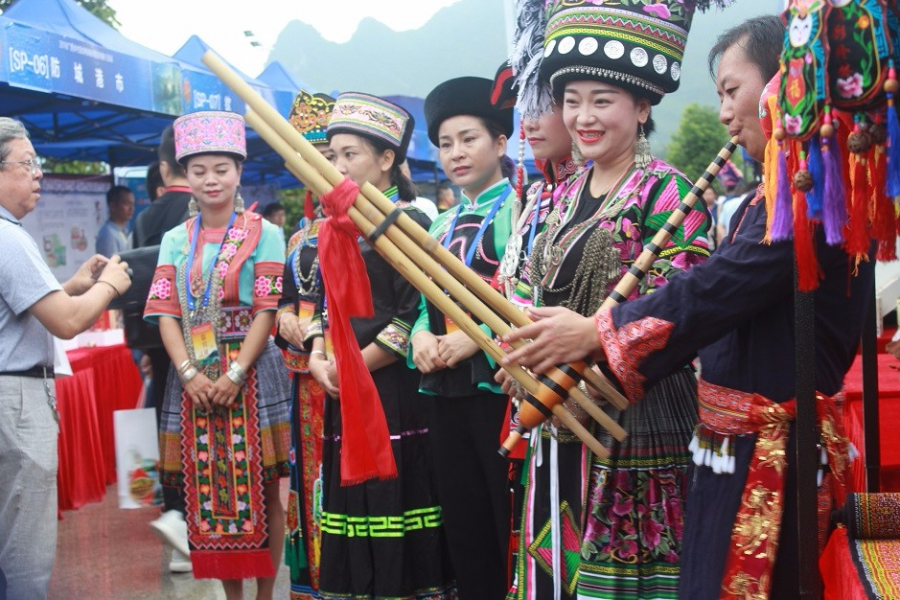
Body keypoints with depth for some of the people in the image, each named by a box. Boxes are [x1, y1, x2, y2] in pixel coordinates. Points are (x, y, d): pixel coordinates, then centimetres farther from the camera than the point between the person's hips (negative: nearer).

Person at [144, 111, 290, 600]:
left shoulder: (264, 233, 1)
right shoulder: (175, 240, 11)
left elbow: (267, 310, -5)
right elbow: (166, 313, 4)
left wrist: (236, 372, -15)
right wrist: (189, 372, -11)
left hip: (251, 372, -3)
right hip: (194, 378, 3)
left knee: (261, 489, 2)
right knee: (208, 491, 5)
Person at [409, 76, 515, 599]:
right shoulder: (441, 227, 17)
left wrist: (478, 337, -21)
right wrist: (421, 335, -2)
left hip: (502, 388, -7)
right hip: (448, 393, 7)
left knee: (513, 532, 1)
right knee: (465, 532, 13)